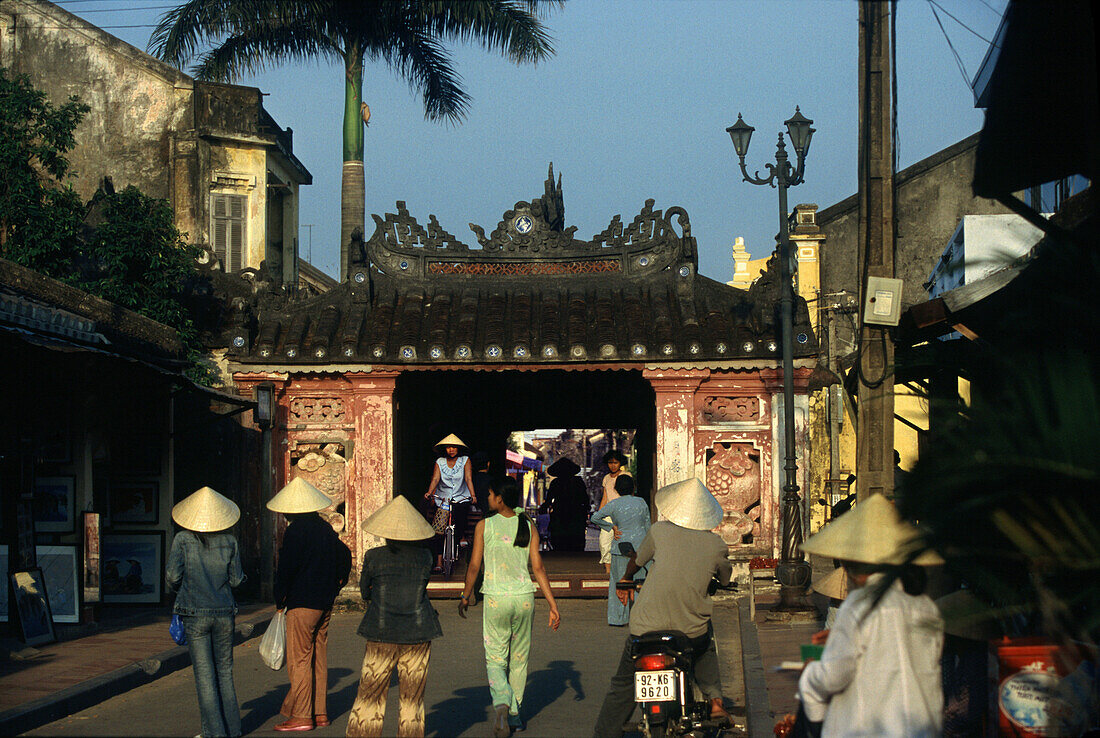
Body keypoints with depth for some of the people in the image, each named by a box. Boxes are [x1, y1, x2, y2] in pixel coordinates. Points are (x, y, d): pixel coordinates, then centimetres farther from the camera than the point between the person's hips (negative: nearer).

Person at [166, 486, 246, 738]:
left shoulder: (183, 539, -6)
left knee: (204, 673, 1)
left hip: (195, 614, -2)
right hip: (224, 613, 2)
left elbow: (172, 576, -9)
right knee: (225, 670, 14)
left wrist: (181, 588, 12)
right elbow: (236, 579, 1)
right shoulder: (229, 541, -1)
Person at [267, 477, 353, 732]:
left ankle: (301, 716, -3)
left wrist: (280, 600, -4)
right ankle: (320, 713, 16)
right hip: (325, 603, 8)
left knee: (299, 659, -3)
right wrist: (334, 586, 20)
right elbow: (344, 555, 19)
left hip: (302, 605, -8)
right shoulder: (325, 529, 10)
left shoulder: (295, 532, -14)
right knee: (318, 658, 13)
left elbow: (286, 569, -15)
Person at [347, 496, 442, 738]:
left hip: (381, 633, -1)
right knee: (412, 696, 9)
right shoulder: (424, 556, -3)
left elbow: (364, 591, 5)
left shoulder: (373, 557, -7)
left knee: (370, 693, 6)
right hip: (418, 633, 1)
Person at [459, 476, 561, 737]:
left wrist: (465, 596, 12)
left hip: (496, 598, -2)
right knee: (519, 659, 16)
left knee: (495, 660, 4)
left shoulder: (484, 526, -5)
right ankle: (515, 714, 22)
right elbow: (538, 568, -2)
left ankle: (501, 704, -22)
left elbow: (474, 566, -2)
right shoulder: (528, 527, 1)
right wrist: (553, 605, -1)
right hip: (524, 597, 3)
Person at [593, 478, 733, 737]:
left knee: (623, 685, 16)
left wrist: (626, 579, 37)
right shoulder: (716, 544, -1)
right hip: (692, 632, 1)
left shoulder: (659, 531, -3)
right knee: (706, 646, 36)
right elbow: (725, 578, 18)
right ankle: (715, 702, 24)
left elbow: (638, 559, 16)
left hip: (647, 627, -1)